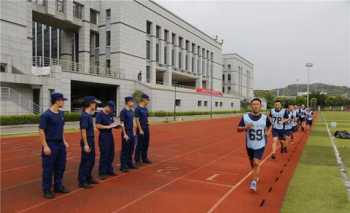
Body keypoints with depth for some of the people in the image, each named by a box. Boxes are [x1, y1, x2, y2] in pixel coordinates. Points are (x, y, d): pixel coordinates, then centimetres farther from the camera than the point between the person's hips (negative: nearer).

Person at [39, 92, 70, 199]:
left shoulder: (61, 113, 8)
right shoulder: (46, 115, -13)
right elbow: (41, 131, -13)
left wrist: (64, 141, 14)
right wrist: (45, 146, -17)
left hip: (60, 144, 7)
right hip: (50, 144, -7)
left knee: (61, 166, 14)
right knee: (48, 168, 3)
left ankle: (58, 186, 29)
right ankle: (47, 190, 16)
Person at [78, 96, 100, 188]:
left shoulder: (89, 115, 10)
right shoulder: (84, 115, -18)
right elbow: (83, 131, -22)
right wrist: (86, 144, -23)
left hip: (91, 141, 10)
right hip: (87, 142, -10)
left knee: (91, 160, 18)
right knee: (85, 162, 0)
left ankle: (88, 178, 31)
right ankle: (82, 182, 10)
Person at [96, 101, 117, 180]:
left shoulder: (110, 114, 12)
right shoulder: (100, 114, -11)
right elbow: (97, 126, -18)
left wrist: (114, 125, -2)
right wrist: (108, 126, -21)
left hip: (110, 135, 8)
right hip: (103, 136, -8)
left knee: (111, 154, 13)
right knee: (104, 155, -4)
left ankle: (110, 170, 26)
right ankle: (102, 173, 6)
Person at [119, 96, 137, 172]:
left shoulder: (131, 111, 10)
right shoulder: (123, 111, -13)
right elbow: (122, 124, -15)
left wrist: (134, 132, 13)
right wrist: (125, 134, -17)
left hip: (132, 133, 7)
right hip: (126, 133, -7)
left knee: (131, 149, 14)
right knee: (125, 150, 0)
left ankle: (129, 164, 27)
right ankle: (123, 166, 9)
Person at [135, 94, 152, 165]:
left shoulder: (145, 108, 12)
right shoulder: (138, 108, -12)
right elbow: (137, 120, -14)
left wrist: (147, 127, 12)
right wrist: (140, 130, -17)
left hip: (146, 129, 8)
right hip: (141, 129, -8)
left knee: (146, 144, 13)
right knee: (139, 145, -1)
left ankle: (144, 158, 24)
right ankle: (137, 160, 8)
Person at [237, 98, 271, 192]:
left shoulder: (264, 118, -7)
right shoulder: (245, 117, -11)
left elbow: (269, 125, 16)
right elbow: (238, 129, -5)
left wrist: (267, 132, 1)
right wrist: (245, 127, -24)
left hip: (260, 145, -1)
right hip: (249, 145, 2)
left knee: (256, 163, -12)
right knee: (252, 163, 18)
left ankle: (254, 182, 1)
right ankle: (256, 176, 45)